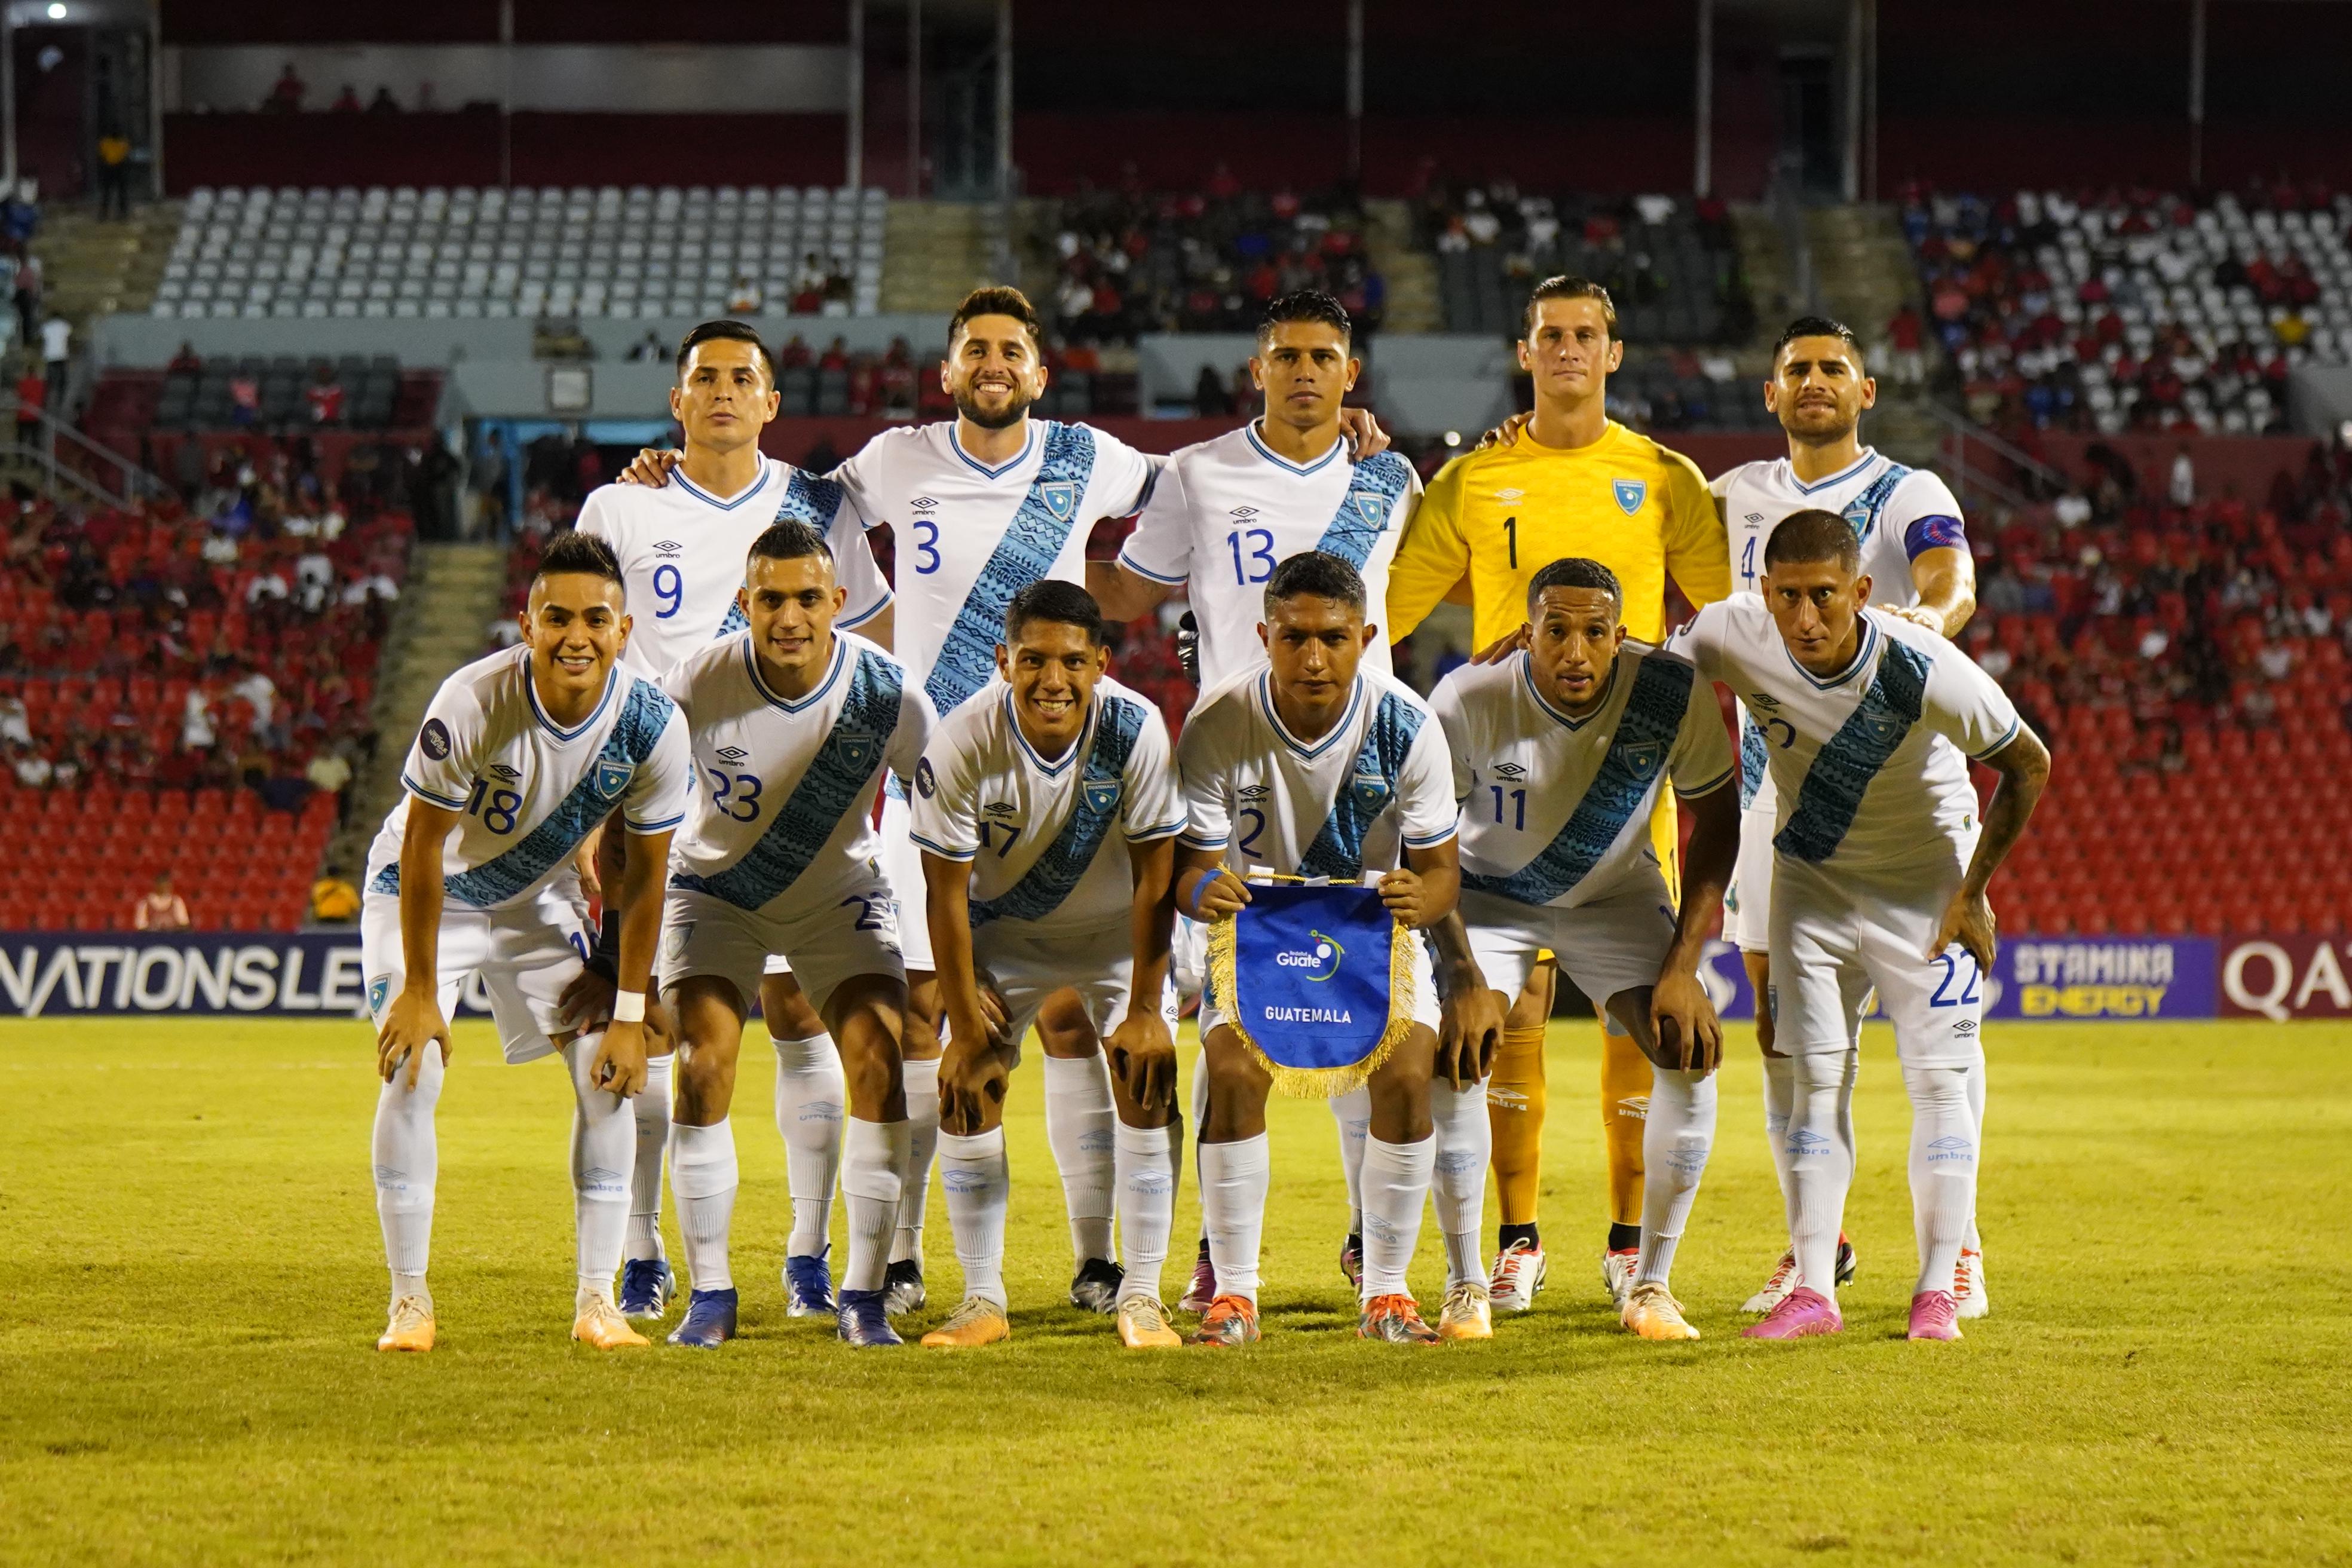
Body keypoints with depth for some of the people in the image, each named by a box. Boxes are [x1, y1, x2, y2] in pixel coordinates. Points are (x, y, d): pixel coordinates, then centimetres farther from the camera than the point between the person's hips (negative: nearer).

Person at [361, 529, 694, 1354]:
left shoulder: (653, 726, -24)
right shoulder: (472, 704, -35)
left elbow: (645, 874, -12)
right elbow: (424, 848, -24)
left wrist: (630, 1013, -11)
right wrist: (419, 990, -21)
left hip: (540, 899, 3)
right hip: (423, 892, -3)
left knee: (606, 1073, -8)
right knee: (411, 1070, -18)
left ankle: (597, 1301, 0)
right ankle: (409, 1301, -6)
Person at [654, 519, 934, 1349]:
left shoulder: (885, 691, -23)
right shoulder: (698, 687, -25)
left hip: (840, 893, 1)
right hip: (718, 890, -1)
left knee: (877, 1059, -16)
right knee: (704, 1065, -18)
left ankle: (862, 1294, -7)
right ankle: (710, 1293, -6)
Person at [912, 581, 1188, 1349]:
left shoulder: (1135, 730, -28)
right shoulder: (961, 745, -28)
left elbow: (1155, 876, -18)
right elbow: (947, 894, -20)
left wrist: (1145, 1010, -18)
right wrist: (967, 1030, -20)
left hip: (1115, 927, 0)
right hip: (1001, 927, 0)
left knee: (1146, 1079, -13)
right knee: (967, 1085, -11)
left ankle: (1140, 1294, -5)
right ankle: (983, 1300, -2)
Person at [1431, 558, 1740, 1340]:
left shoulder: (1675, 691, -25)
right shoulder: (1470, 700, -29)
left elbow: (1715, 823, -10)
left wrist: (1682, 966, -16)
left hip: (1616, 895, 2)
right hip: (1488, 895, -1)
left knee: (1692, 1054, -16)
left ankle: (1651, 1286, -2)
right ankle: (1465, 1287, -8)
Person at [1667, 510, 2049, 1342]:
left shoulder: (1925, 673, -32)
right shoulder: (1733, 636, -23)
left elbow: (2028, 765, -17)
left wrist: (1974, 892, -15)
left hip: (1926, 876, -3)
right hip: (1810, 876, 3)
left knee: (1939, 1077, -6)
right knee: (1816, 1077, 0)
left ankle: (1938, 1290, 2)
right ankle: (1813, 1289, 3)